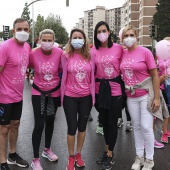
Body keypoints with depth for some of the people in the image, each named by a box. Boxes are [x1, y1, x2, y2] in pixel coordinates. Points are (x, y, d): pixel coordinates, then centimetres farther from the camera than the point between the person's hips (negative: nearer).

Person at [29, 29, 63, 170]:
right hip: (38, 93, -2)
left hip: (55, 92, 2)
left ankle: (47, 150, 40)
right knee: (39, 125, -7)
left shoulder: (59, 52, -15)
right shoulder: (33, 53, -17)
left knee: (50, 121, 18)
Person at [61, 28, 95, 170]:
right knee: (72, 127, 5)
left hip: (86, 97, 2)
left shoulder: (89, 56, -1)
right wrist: (62, 95, 1)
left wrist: (93, 96, 6)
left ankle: (78, 154, 33)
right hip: (70, 97, -2)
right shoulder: (66, 56, -6)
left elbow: (92, 77, 5)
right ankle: (71, 157, 24)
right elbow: (64, 76, 0)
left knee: (82, 126, 14)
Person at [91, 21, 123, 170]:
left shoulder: (119, 48, -5)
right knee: (104, 122, 15)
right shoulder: (93, 51, 0)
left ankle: (110, 155, 21)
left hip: (115, 90, -3)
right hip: (100, 90, 3)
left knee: (112, 123, 4)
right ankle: (107, 150, 34)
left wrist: (124, 85, -3)